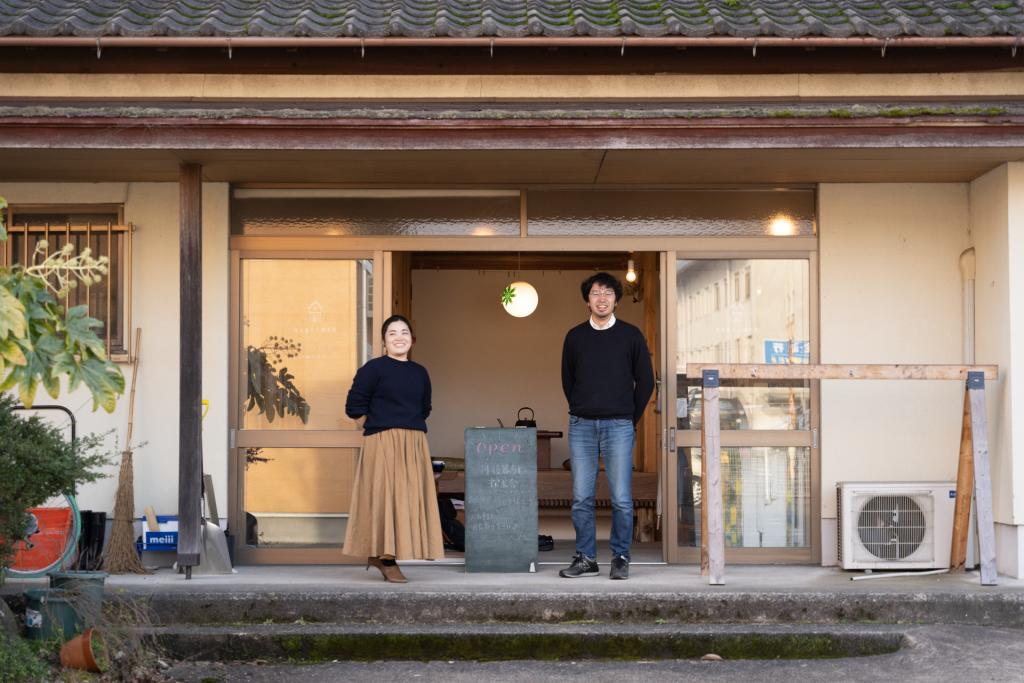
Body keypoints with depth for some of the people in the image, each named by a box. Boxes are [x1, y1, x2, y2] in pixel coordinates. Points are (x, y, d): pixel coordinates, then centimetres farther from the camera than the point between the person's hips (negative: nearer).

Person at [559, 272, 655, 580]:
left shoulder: (631, 335, 3)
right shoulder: (575, 336, 9)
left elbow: (645, 381, 7)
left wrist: (631, 418, 7)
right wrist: (581, 411, 12)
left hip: (619, 427, -2)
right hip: (581, 426, 2)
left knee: (621, 499, -3)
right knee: (581, 498, 2)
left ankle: (620, 558, 7)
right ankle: (586, 558, 10)